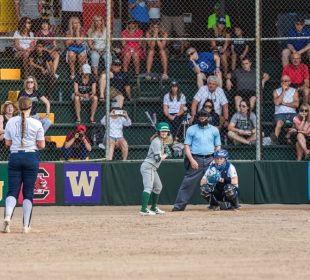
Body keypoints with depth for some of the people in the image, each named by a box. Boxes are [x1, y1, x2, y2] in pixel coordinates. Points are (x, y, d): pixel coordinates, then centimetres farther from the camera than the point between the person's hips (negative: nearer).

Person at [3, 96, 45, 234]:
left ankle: (8, 216, -24)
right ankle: (26, 225, 5)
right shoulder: (36, 124, -6)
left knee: (12, 190, 3)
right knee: (28, 192, 6)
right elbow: (41, 145, -3)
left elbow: (7, 143, 6)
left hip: (14, 157, 1)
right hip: (31, 158, -1)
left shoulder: (11, 122, 1)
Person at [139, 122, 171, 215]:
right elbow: (158, 158, -20)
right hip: (148, 166, -11)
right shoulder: (156, 142, -15)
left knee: (158, 187, 21)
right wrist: (165, 156, 0)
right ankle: (144, 209, -32)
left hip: (153, 168, 11)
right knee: (148, 187, -21)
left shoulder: (163, 141, 16)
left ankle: (154, 208, 32)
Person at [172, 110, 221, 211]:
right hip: (195, 159, -2)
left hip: (210, 160, 2)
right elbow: (186, 146, 2)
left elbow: (217, 146, 14)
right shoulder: (191, 130, 5)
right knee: (188, 182, -7)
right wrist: (192, 160, -11)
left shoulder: (214, 130, 12)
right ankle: (179, 205, -7)